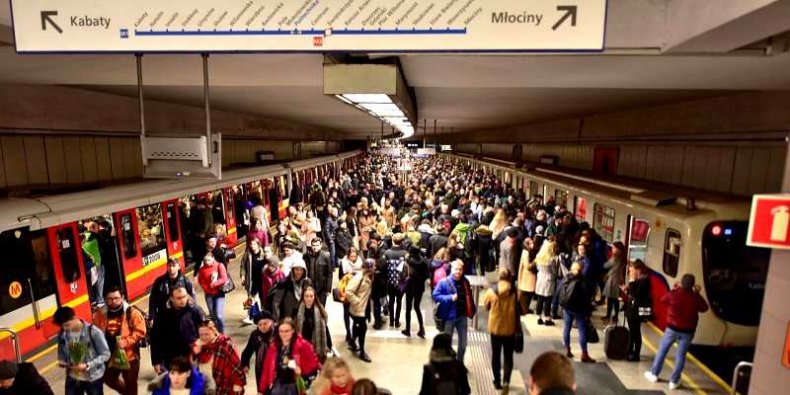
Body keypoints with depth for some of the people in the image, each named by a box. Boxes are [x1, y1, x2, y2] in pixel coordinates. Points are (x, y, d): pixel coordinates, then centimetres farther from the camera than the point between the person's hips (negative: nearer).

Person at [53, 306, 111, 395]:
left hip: (93, 378, -4)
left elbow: (105, 354, -16)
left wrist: (87, 365, -27)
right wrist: (61, 361, -9)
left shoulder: (93, 332, -22)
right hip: (72, 378, 4)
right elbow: (61, 352, 11)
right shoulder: (62, 334, -8)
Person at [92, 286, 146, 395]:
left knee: (131, 385, 11)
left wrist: (126, 342, -25)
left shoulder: (132, 312, -14)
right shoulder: (100, 313, -3)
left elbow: (140, 331, -14)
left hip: (129, 355, -4)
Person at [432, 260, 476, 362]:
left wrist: (472, 309, 5)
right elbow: (435, 296, -14)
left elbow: (468, 297, 12)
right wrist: (450, 298, -23)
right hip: (449, 317, -4)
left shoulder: (465, 282, 1)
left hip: (462, 316, 4)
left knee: (463, 343, 15)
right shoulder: (444, 282, -14)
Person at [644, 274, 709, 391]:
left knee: (662, 350, 12)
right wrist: (698, 294, 13)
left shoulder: (673, 294, -13)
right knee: (680, 355, 8)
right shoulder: (695, 298, -9)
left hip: (672, 328, -1)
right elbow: (704, 308, 9)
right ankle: (674, 381, 13)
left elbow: (662, 300, 5)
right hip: (687, 331, 1)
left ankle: (654, 374, 20)